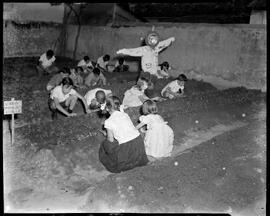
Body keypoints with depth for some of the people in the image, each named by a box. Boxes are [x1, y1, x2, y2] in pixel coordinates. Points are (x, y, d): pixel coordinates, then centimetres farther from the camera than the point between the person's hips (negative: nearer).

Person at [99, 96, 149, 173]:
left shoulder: (108, 122, -7)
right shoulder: (125, 114, 8)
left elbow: (111, 140, -2)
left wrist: (106, 134, 21)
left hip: (127, 148, -5)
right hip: (139, 141, 5)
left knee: (105, 144, 21)